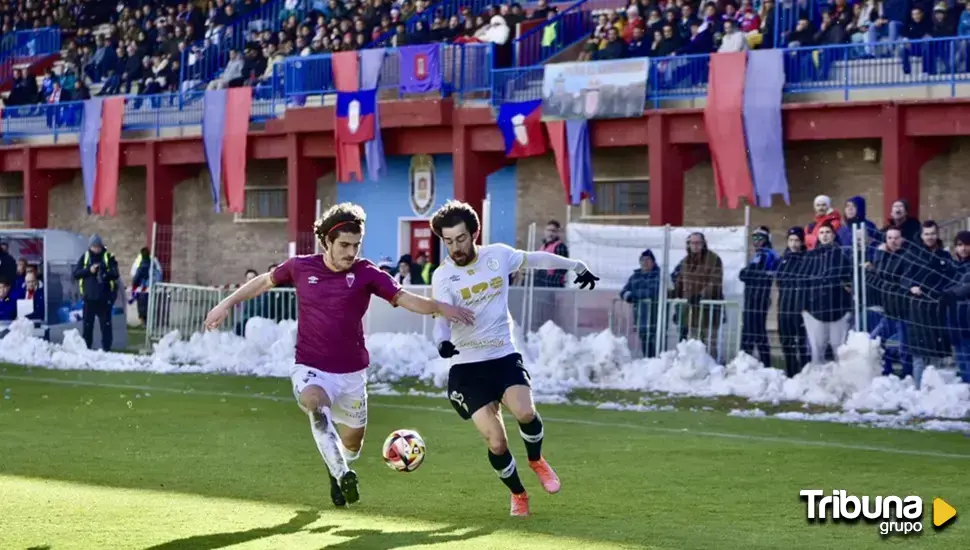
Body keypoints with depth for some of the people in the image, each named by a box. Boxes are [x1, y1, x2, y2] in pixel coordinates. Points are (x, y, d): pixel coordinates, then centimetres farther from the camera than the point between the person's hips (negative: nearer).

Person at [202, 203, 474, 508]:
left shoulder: (365, 273, -7)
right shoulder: (301, 267, -4)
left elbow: (405, 299, -17)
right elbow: (265, 281, 15)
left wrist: (439, 307, -34)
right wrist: (227, 304, 14)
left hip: (351, 372, 2)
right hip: (311, 368, -2)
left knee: (353, 441, 14)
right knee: (316, 403, -36)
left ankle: (337, 469, 50)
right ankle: (343, 475, -39)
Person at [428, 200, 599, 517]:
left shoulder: (498, 255, -1)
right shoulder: (443, 277, -10)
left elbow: (535, 259, 17)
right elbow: (441, 316, -24)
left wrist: (576, 266, 27)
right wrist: (442, 341, -46)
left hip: (504, 356, 1)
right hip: (467, 365, -1)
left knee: (525, 412, -26)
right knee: (496, 443, -11)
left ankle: (536, 460, 7)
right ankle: (518, 494, 18)